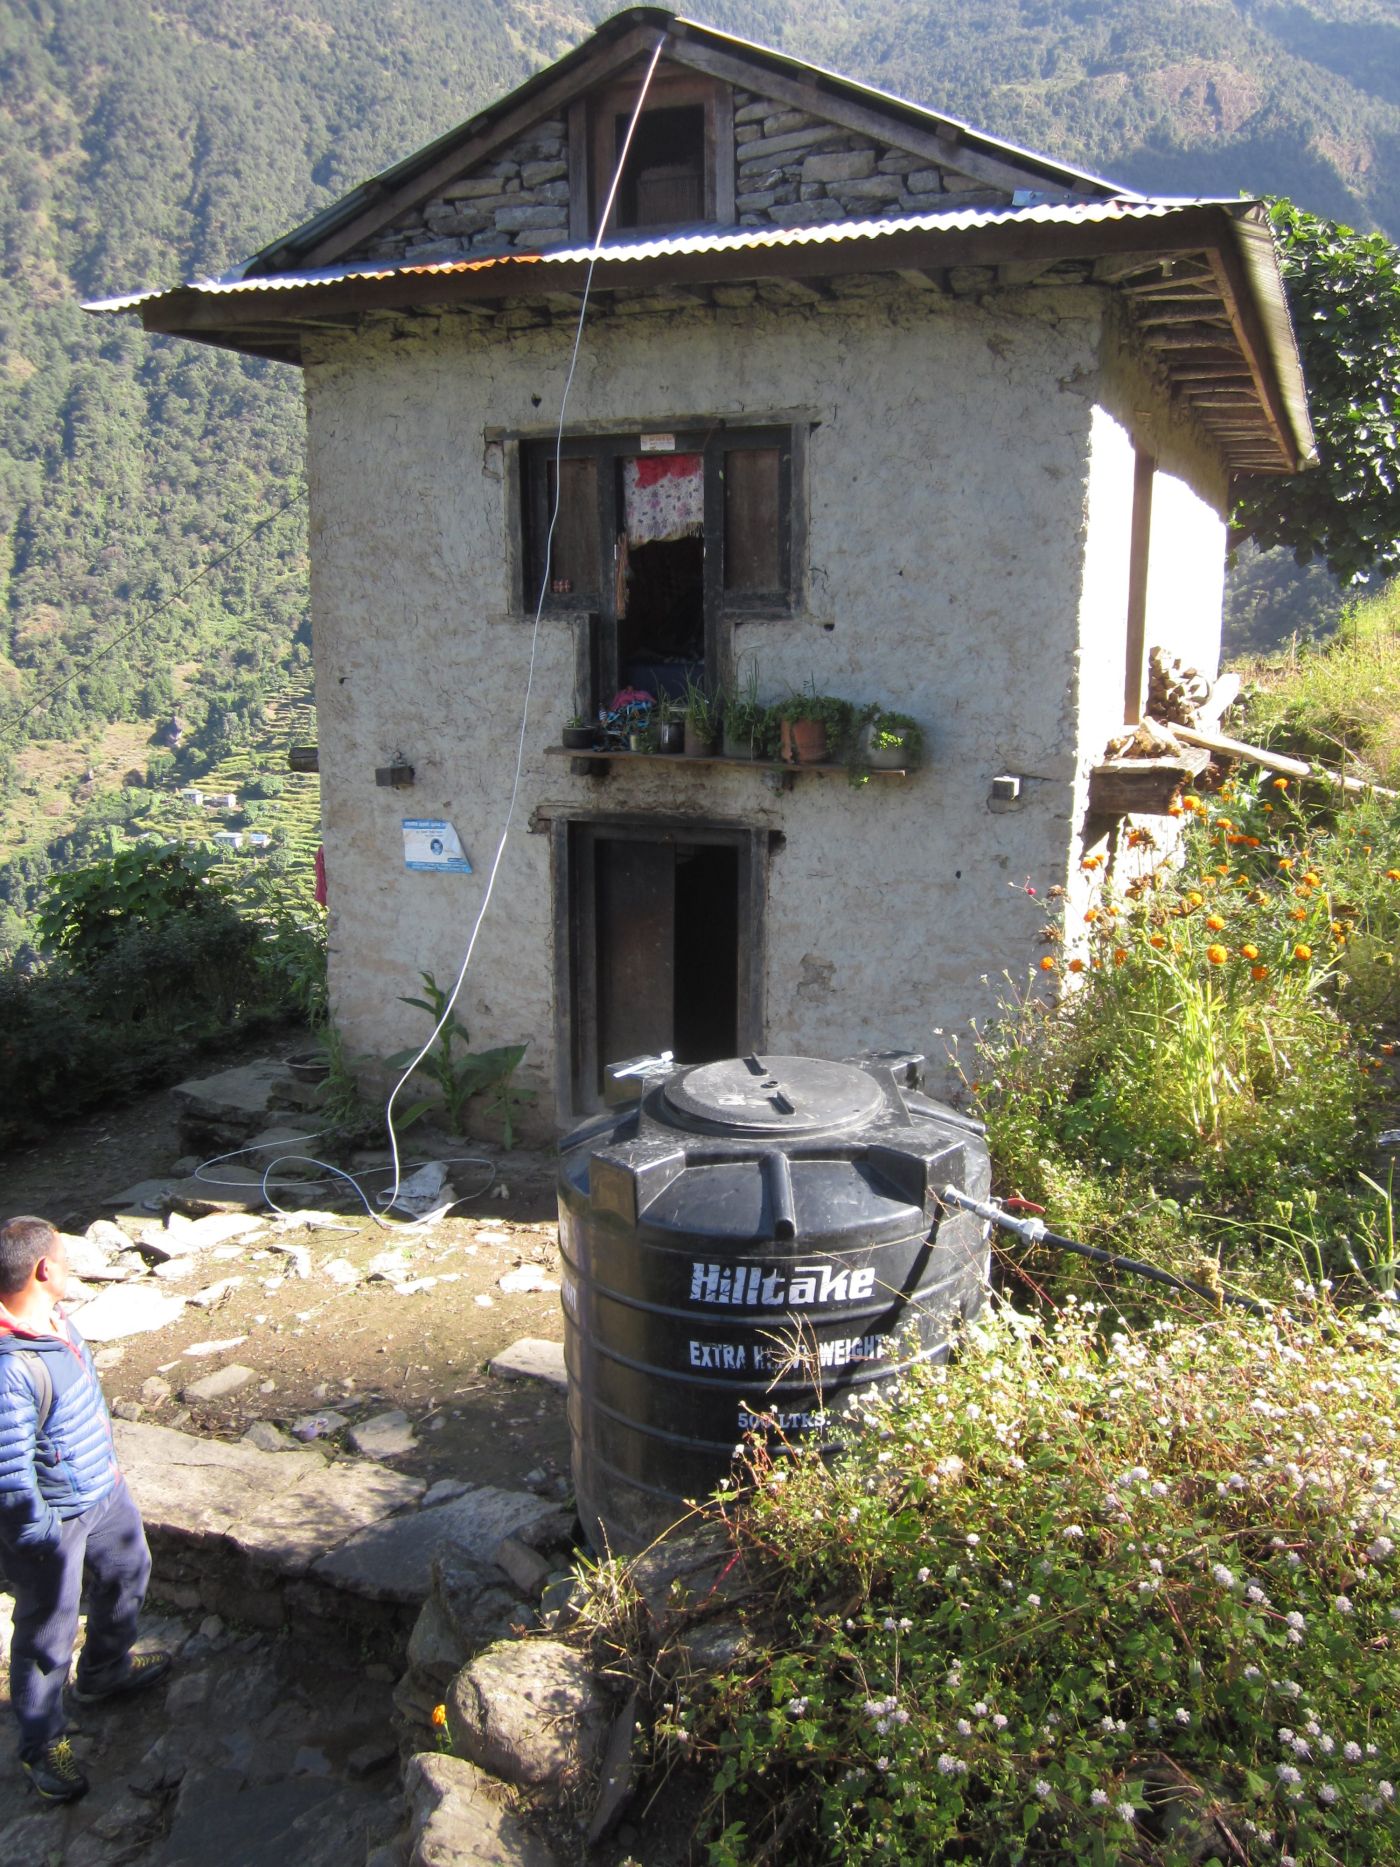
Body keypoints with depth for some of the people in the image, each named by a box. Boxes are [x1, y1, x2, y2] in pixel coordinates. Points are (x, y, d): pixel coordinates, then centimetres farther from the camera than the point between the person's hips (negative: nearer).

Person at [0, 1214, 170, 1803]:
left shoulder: (55, 1321, -7)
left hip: (102, 1492, 9)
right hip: (50, 1518, -9)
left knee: (126, 1573, 29)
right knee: (47, 1632, 12)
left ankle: (104, 1671, 55)